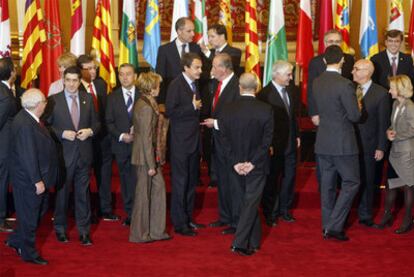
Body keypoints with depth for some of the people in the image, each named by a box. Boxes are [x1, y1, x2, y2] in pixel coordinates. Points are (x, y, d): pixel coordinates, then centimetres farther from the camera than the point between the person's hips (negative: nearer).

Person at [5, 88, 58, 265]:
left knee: (38, 211, 22)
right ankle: (29, 253, 23)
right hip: (29, 179, -10)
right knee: (29, 216, 6)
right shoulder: (24, 124, -26)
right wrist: (37, 181, -22)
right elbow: (27, 156, -26)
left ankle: (15, 240, 36)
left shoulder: (29, 119, 5)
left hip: (36, 177, 10)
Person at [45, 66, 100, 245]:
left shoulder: (88, 99, 6)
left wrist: (90, 131, -10)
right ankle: (60, 228, 26)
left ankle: (84, 230, 17)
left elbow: (96, 122, 10)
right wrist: (62, 133, -17)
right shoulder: (54, 100, -3)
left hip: (84, 154, 2)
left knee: (83, 192, 7)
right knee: (62, 192, 10)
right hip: (63, 154, -2)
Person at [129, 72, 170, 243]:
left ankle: (156, 230, 19)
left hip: (151, 155, 9)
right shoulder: (146, 107, -20)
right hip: (146, 157, -9)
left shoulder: (145, 103, 9)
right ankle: (140, 234, 14)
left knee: (158, 187, 12)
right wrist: (151, 165, -18)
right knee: (144, 193, 2)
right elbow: (146, 138, -20)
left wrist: (159, 132, 6)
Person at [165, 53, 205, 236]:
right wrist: (192, 107, -21)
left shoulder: (194, 84, 13)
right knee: (180, 182, -2)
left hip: (194, 140, 8)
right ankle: (179, 223, 5)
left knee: (192, 181, 14)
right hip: (181, 142, -8)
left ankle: (188, 218, 25)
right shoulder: (176, 85, -13)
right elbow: (170, 112, -21)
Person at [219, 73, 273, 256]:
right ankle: (240, 243, -6)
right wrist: (253, 162, -9)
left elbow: (225, 138, -4)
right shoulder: (265, 110, -11)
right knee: (251, 203, 1)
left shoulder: (228, 110, -5)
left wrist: (236, 162, -3)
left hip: (237, 165, 3)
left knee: (245, 202, 16)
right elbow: (267, 139, -12)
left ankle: (254, 242, 26)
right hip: (257, 165, -3)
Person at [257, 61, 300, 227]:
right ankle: (270, 213, 15)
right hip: (274, 145, -7)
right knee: (272, 179, 4)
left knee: (289, 177, 13)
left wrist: (296, 135, 13)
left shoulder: (289, 91, 10)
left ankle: (284, 209, 27)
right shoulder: (265, 94, -14)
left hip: (290, 143, 7)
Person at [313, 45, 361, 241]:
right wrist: (357, 105, 4)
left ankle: (327, 226, 21)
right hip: (342, 142, -7)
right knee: (351, 183, 4)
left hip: (323, 142, 7)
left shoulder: (316, 83, 3)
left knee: (327, 184, 14)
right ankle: (334, 226, -2)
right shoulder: (345, 85, -19)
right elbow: (355, 116, -16)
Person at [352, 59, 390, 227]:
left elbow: (383, 123, -4)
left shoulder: (381, 94, -6)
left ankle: (365, 215, 24)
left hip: (367, 145, -2)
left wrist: (381, 148, -6)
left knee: (366, 181, 10)